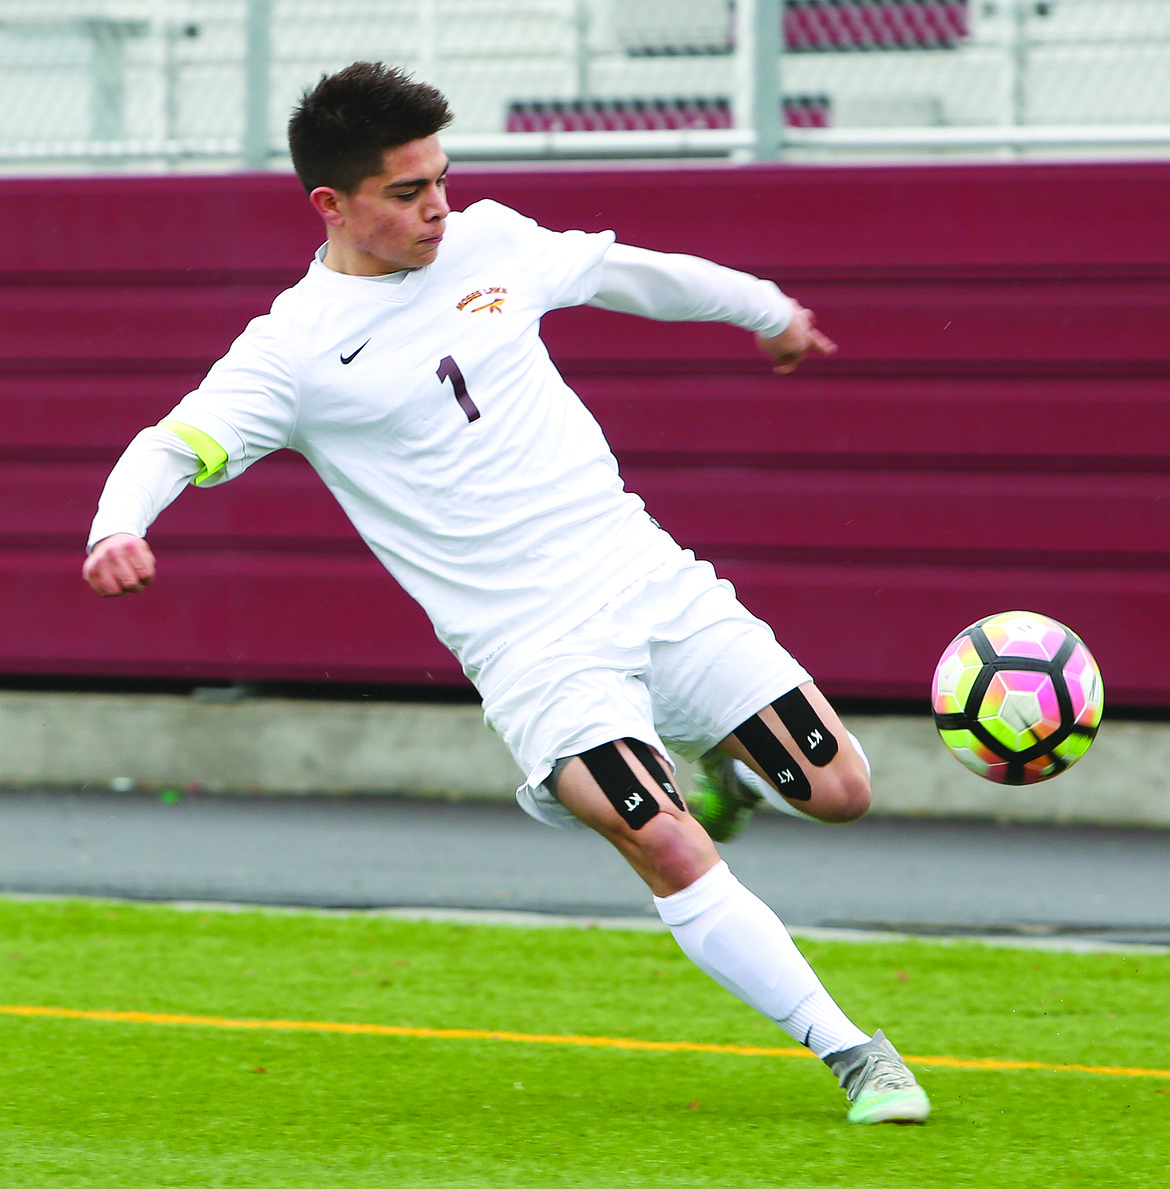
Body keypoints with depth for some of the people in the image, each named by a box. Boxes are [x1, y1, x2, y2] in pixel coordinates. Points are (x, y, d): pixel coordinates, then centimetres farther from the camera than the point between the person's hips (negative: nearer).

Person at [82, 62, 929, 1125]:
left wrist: (764, 309, 41)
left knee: (839, 791, 1)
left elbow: (626, 272, 25)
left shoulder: (490, 242, 8)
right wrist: (117, 527, -39)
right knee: (670, 855, -23)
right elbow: (174, 446, -16)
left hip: (650, 577, 5)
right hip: (534, 649, -5)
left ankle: (731, 768, 36)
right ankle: (851, 1056, -12)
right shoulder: (297, 346, -7)